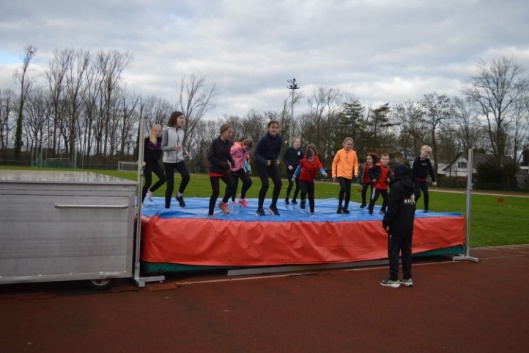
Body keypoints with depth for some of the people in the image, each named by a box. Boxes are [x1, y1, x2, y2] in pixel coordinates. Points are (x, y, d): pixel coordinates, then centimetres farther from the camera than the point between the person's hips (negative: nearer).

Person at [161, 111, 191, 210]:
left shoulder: (181, 131, 7)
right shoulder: (167, 130, -9)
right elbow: (163, 147, -9)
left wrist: (185, 152, 0)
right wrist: (173, 148, -26)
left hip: (179, 160, 4)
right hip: (168, 161, -4)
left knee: (186, 176, -23)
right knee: (170, 185, -2)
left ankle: (180, 195, 3)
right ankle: (167, 207, 14)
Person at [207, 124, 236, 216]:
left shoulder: (229, 143, 1)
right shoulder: (215, 142, -16)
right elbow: (210, 157, -18)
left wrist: (231, 162, -5)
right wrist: (223, 164, -22)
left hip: (225, 170, 5)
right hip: (215, 170, -5)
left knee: (232, 186, -9)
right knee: (215, 192, -3)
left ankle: (223, 203, 16)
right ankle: (210, 213, 12)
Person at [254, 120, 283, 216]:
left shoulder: (279, 139, -7)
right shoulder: (263, 139, -23)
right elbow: (256, 154, -17)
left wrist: (277, 159, -11)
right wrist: (265, 161, -31)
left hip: (271, 163, 6)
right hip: (261, 163, -5)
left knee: (278, 182, -6)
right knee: (265, 184, -17)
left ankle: (273, 206, 12)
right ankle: (260, 209, -1)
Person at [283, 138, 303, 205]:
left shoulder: (300, 151, 3)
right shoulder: (289, 149, -5)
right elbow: (284, 158, -4)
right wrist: (288, 165, -17)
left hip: (297, 170, 4)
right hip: (290, 170, -4)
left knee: (298, 185, -1)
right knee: (291, 183, -18)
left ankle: (294, 199, 16)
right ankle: (286, 199, 1)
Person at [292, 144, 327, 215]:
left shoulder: (316, 161, -12)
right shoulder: (304, 160, -13)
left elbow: (320, 168, -23)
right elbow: (299, 168, 2)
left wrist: (323, 173, -45)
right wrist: (294, 176, 9)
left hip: (310, 181, 2)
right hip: (302, 180, -2)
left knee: (311, 197, 4)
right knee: (304, 191, -27)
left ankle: (312, 212, 17)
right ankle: (303, 201, 7)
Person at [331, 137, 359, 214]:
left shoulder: (354, 153, 1)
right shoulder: (339, 152, -5)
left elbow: (355, 163, 10)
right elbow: (334, 163, 1)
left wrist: (356, 172, -7)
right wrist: (334, 174, -1)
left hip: (349, 175, 3)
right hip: (341, 174, -3)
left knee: (348, 192, 3)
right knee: (343, 188, -23)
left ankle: (345, 208, 20)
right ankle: (340, 206, -6)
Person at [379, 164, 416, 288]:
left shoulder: (397, 187, -16)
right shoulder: (411, 187, 10)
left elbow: (392, 208, -20)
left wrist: (386, 222, -12)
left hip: (397, 226, -8)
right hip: (408, 226, 8)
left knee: (393, 252, -1)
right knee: (407, 251, 12)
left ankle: (393, 279, 2)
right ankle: (407, 278, 17)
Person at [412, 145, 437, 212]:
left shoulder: (427, 161, 1)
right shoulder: (417, 160, -15)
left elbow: (431, 171, 8)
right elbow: (413, 171, -17)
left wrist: (433, 180, 7)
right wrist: (412, 181, -20)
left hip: (424, 180, 5)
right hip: (417, 180, -5)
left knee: (426, 194, 1)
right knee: (417, 194, -13)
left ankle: (426, 209, 10)